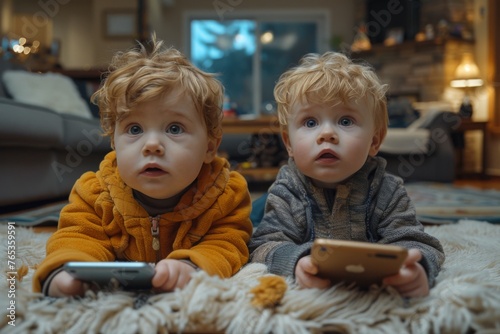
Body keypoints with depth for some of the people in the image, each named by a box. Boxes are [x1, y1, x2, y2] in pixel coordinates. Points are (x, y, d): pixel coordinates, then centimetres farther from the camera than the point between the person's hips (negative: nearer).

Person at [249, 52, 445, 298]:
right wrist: (296, 262, -45)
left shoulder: (387, 193, -10)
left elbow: (411, 241, -15)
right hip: (310, 291, 0)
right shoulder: (285, 194, -12)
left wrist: (414, 267, -42)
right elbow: (264, 246, -20)